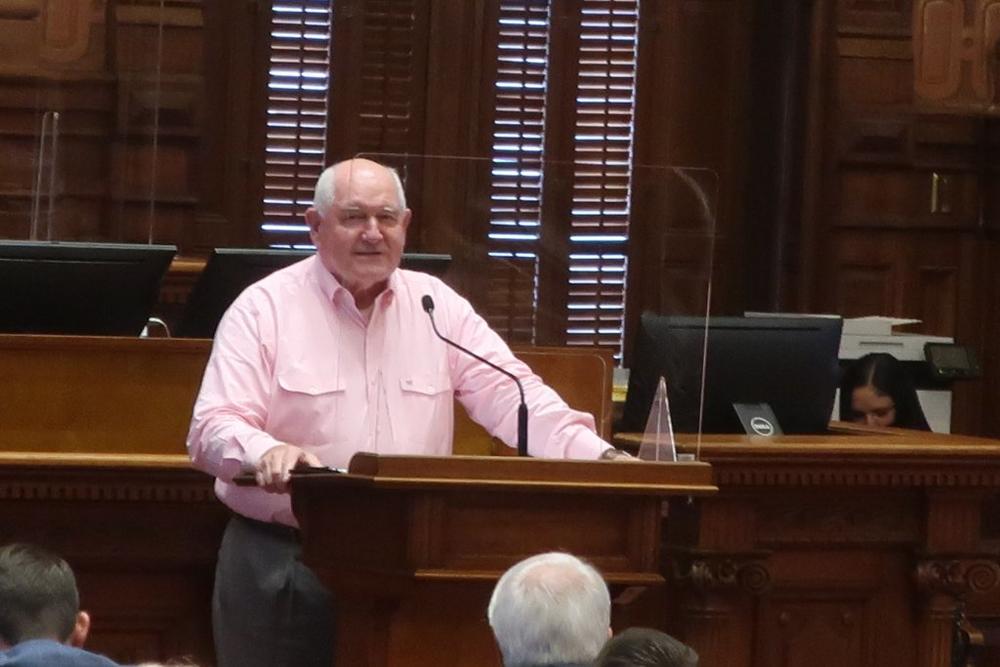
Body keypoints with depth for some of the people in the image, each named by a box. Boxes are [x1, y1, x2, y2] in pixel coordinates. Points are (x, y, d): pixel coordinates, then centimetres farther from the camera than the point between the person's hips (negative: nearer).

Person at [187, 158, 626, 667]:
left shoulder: (440, 307, 9)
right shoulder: (263, 310, -2)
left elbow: (513, 396, 2)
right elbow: (213, 430, -10)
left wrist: (599, 458, -14)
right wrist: (266, 452, -33)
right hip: (279, 565, -3)